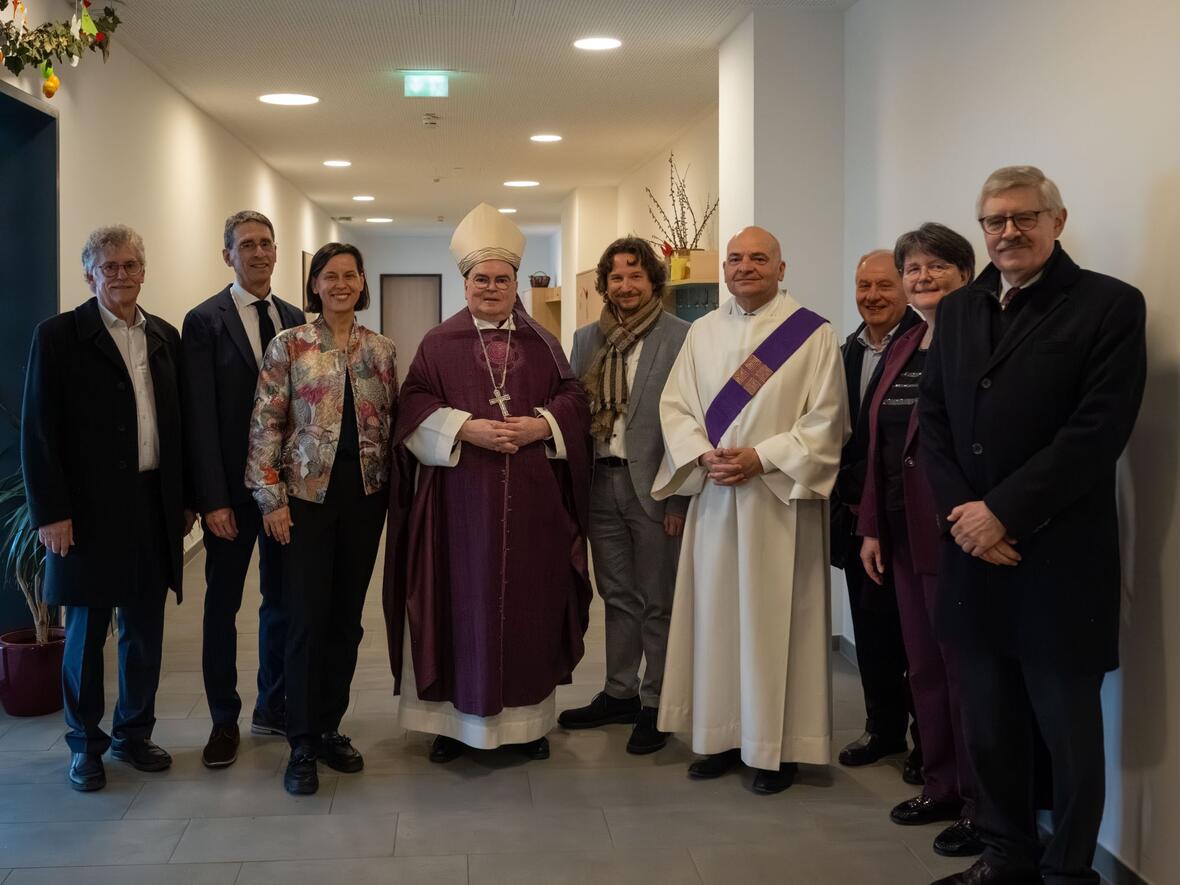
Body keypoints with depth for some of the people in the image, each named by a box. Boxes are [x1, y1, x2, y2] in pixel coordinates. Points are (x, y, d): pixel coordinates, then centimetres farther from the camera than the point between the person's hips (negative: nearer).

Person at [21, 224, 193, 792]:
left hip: (154, 506, 4)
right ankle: (85, 743, 22)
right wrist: (50, 512, -13)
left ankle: (134, 732, 27)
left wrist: (186, 499, 9)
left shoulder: (165, 337, 9)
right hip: (89, 510, -4)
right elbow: (38, 431, -8)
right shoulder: (59, 336, -5)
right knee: (86, 631, 8)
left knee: (145, 630, 12)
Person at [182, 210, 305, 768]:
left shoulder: (295, 319, 8)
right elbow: (201, 417, -10)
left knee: (282, 600, 12)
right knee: (223, 603, 8)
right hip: (232, 489, -4)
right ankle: (224, 721, 21)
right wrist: (213, 499, -14)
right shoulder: (204, 321, -6)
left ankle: (274, 709, 27)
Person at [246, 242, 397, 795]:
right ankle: (302, 745, 7)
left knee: (347, 616, 9)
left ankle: (329, 728, 23)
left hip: (365, 494, 4)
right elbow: (265, 424, -4)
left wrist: (395, 487, 6)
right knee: (306, 617, -3)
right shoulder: (288, 345, -2)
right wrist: (271, 496, -10)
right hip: (307, 493, -3)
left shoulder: (381, 350, 8)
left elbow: (393, 421, 12)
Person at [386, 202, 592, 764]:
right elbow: (415, 409, -2)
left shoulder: (542, 344, 11)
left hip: (532, 504, 2)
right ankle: (458, 716, 11)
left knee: (528, 602, 5)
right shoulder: (439, 344, 5)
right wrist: (467, 429, -17)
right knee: (462, 603, 1)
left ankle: (528, 714, 17)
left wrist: (539, 426, -11)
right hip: (462, 501, -2)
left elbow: (574, 402, 7)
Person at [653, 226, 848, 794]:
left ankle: (777, 746, 10)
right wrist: (702, 455, -9)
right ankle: (723, 735, 18)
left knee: (775, 616, 0)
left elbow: (825, 420, -7)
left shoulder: (813, 335, -2)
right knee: (715, 613, 7)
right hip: (713, 497, 4)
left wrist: (760, 458, -15)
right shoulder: (702, 332, 11)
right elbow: (675, 405, 8)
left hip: (780, 500, -4)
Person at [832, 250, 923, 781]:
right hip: (857, 513, 7)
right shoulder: (848, 351, 12)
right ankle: (884, 729, 28)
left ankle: (927, 742, 18)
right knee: (870, 630, 14)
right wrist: (846, 494, 5)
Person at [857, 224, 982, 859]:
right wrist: (872, 528, 13)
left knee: (965, 668, 3)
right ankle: (940, 786, 29)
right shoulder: (902, 349, 14)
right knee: (923, 664, 15)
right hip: (904, 535, 8)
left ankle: (981, 805, 17)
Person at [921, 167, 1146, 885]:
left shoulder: (1110, 306, -5)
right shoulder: (960, 310, 12)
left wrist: (1003, 513, -16)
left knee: (1069, 729, 7)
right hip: (975, 552, 5)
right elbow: (935, 420, 9)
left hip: (1059, 558, -5)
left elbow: (1097, 432, -14)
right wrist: (963, 514, -6)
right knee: (990, 724, 13)